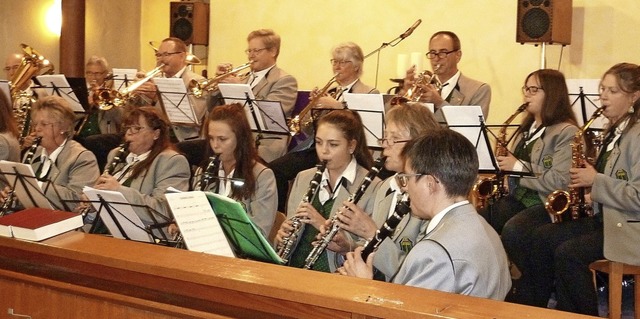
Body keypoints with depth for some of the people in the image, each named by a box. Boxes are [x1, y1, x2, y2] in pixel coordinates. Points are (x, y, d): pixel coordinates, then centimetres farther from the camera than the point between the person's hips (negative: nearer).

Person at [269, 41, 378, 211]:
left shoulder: (369, 94, 4)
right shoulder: (328, 92, 22)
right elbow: (307, 130, 15)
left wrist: (337, 105, -18)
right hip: (312, 147, 6)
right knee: (273, 169, -18)